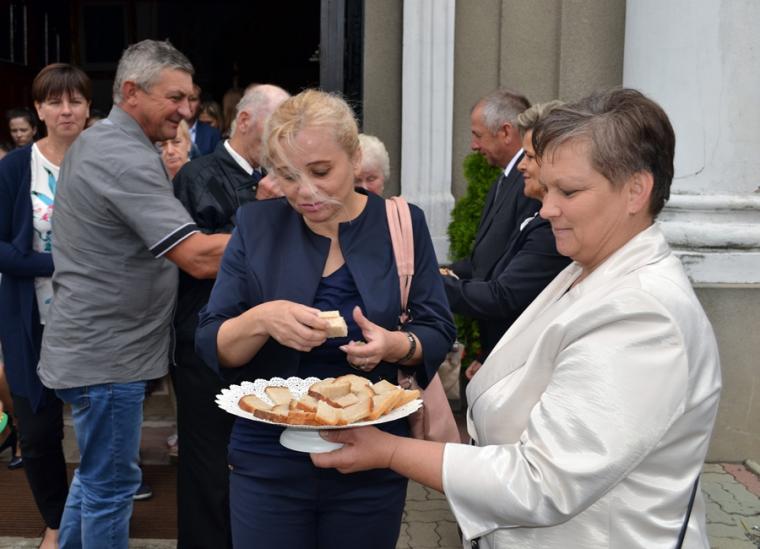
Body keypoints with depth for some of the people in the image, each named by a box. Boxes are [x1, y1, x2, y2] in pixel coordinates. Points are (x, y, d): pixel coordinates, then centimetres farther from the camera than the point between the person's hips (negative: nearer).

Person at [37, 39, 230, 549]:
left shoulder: (93, 141, 11)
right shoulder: (126, 159, -22)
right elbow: (200, 257, -29)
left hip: (89, 346, 10)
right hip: (106, 356, -10)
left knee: (95, 472, 23)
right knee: (111, 485, 4)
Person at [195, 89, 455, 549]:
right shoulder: (257, 226, -2)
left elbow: (439, 333, -1)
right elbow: (211, 346, -3)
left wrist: (398, 345, -22)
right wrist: (261, 319, -24)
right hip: (270, 461, 0)